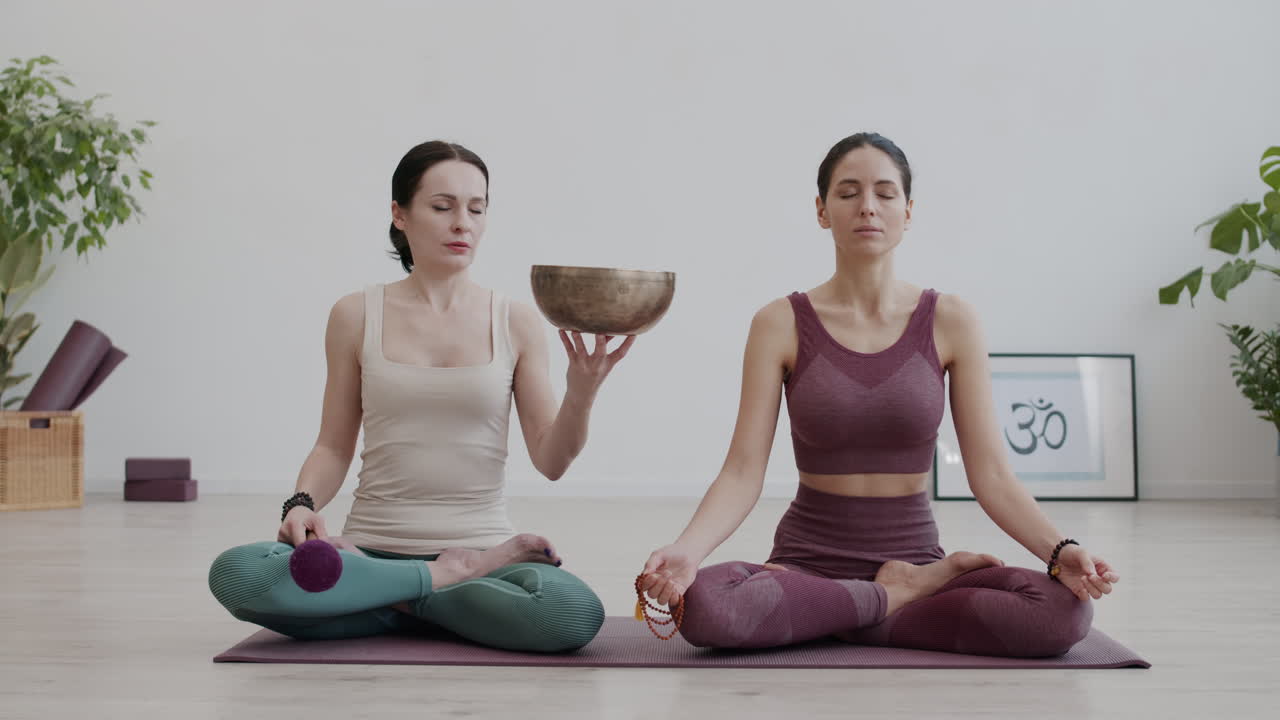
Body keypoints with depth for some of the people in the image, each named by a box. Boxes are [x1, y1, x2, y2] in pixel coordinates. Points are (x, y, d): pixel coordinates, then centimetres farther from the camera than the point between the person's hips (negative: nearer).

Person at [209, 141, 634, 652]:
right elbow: (334, 447, 8)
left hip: (480, 546, 0)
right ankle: (447, 578, -13)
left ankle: (401, 601, -8)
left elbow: (550, 461, 1)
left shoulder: (516, 322, 4)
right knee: (234, 573, -29)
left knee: (575, 613, -33)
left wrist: (581, 394, -18)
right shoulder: (355, 317, 5)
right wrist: (303, 503, -12)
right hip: (371, 549, 0)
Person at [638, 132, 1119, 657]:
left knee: (1065, 609, -27)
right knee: (702, 604, -34)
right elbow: (743, 473, -8)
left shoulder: (950, 322, 0)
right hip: (808, 559, 0)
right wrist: (685, 549, -27)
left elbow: (990, 475, -3)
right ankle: (903, 595, -9)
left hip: (914, 551, 0)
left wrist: (1059, 550, -21)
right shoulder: (780, 324, -2)